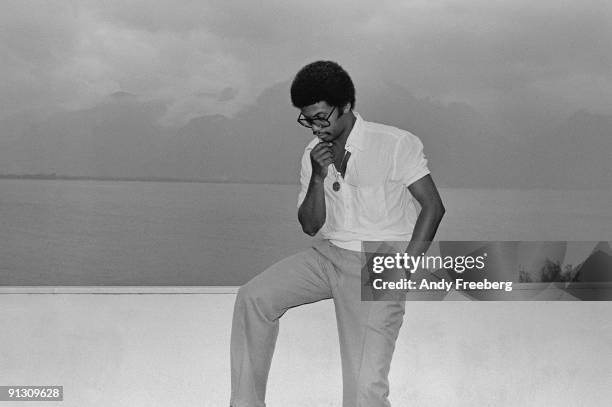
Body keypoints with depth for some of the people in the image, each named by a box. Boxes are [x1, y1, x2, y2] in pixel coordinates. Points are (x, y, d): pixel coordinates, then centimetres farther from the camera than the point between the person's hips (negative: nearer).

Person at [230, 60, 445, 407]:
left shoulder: (397, 145, -9)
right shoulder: (314, 154, 7)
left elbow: (433, 206, -9)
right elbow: (310, 226, 7)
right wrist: (318, 177, -11)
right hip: (329, 253, 6)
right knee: (253, 297, -14)